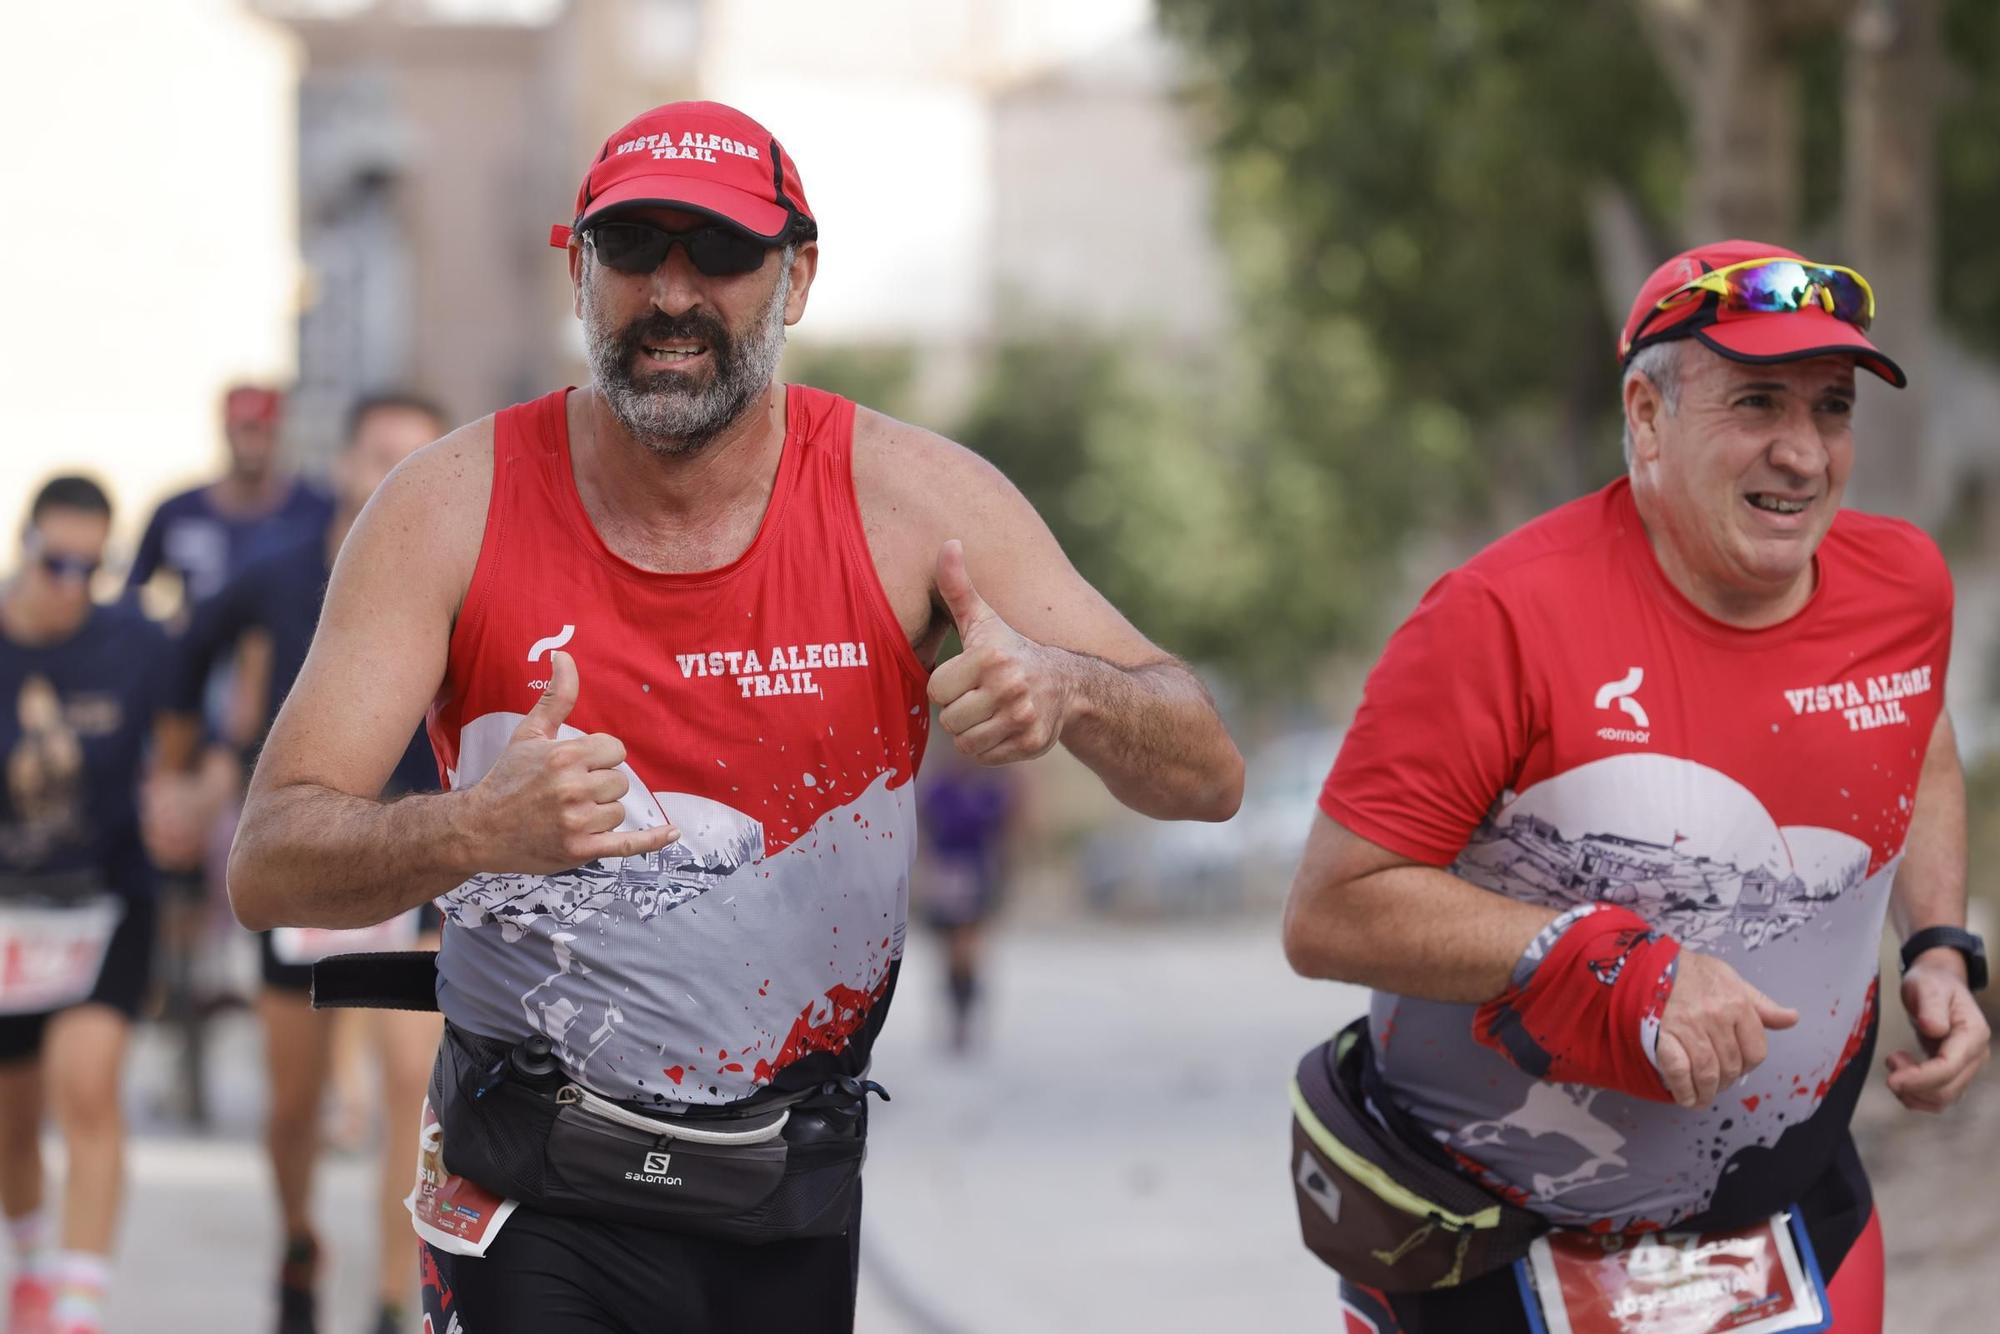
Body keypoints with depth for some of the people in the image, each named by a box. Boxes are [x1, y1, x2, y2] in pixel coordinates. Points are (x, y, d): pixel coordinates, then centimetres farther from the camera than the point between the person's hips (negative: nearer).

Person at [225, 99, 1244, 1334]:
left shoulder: (911, 500, -6)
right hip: (537, 1217, -1)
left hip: (805, 1211, 2)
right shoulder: (455, 505, -8)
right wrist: (481, 829, -36)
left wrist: (1062, 690, -30)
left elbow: (1209, 778, -6)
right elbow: (267, 864, -14)